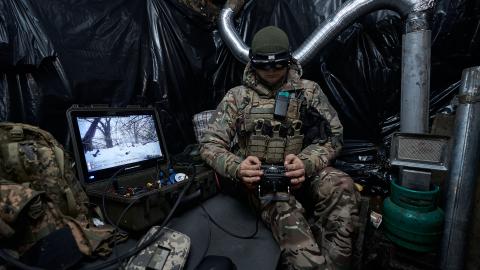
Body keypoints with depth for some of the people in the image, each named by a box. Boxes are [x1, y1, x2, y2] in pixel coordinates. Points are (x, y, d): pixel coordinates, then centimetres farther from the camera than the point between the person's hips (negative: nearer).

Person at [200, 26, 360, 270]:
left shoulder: (309, 90, 7)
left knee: (341, 185, -29)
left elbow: (333, 135, 2)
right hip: (260, 179, -2)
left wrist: (307, 162, -21)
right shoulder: (237, 96, 4)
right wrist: (237, 168, -22)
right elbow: (210, 144, 0)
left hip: (300, 173, 3)